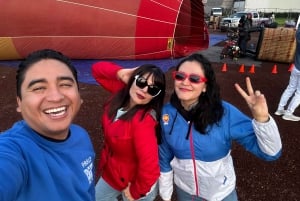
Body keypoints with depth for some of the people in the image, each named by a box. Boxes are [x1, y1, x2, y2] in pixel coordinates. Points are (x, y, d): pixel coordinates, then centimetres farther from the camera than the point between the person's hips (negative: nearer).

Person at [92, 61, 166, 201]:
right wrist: (121, 73, -24)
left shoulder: (144, 120, -36)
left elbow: (149, 167, -38)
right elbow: (97, 69, -5)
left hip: (133, 180, -7)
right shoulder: (122, 93, -15)